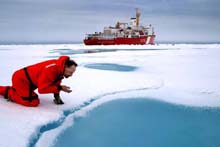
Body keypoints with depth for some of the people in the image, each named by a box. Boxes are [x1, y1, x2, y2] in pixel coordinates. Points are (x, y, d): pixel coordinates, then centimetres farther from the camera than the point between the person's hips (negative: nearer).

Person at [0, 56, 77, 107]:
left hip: (26, 79, 10)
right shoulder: (51, 69, -35)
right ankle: (9, 93, -4)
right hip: (20, 79, -10)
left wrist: (57, 96, 2)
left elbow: (56, 82, 8)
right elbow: (42, 88, -34)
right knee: (33, 102, -20)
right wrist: (60, 88, -30)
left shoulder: (60, 68, -7)